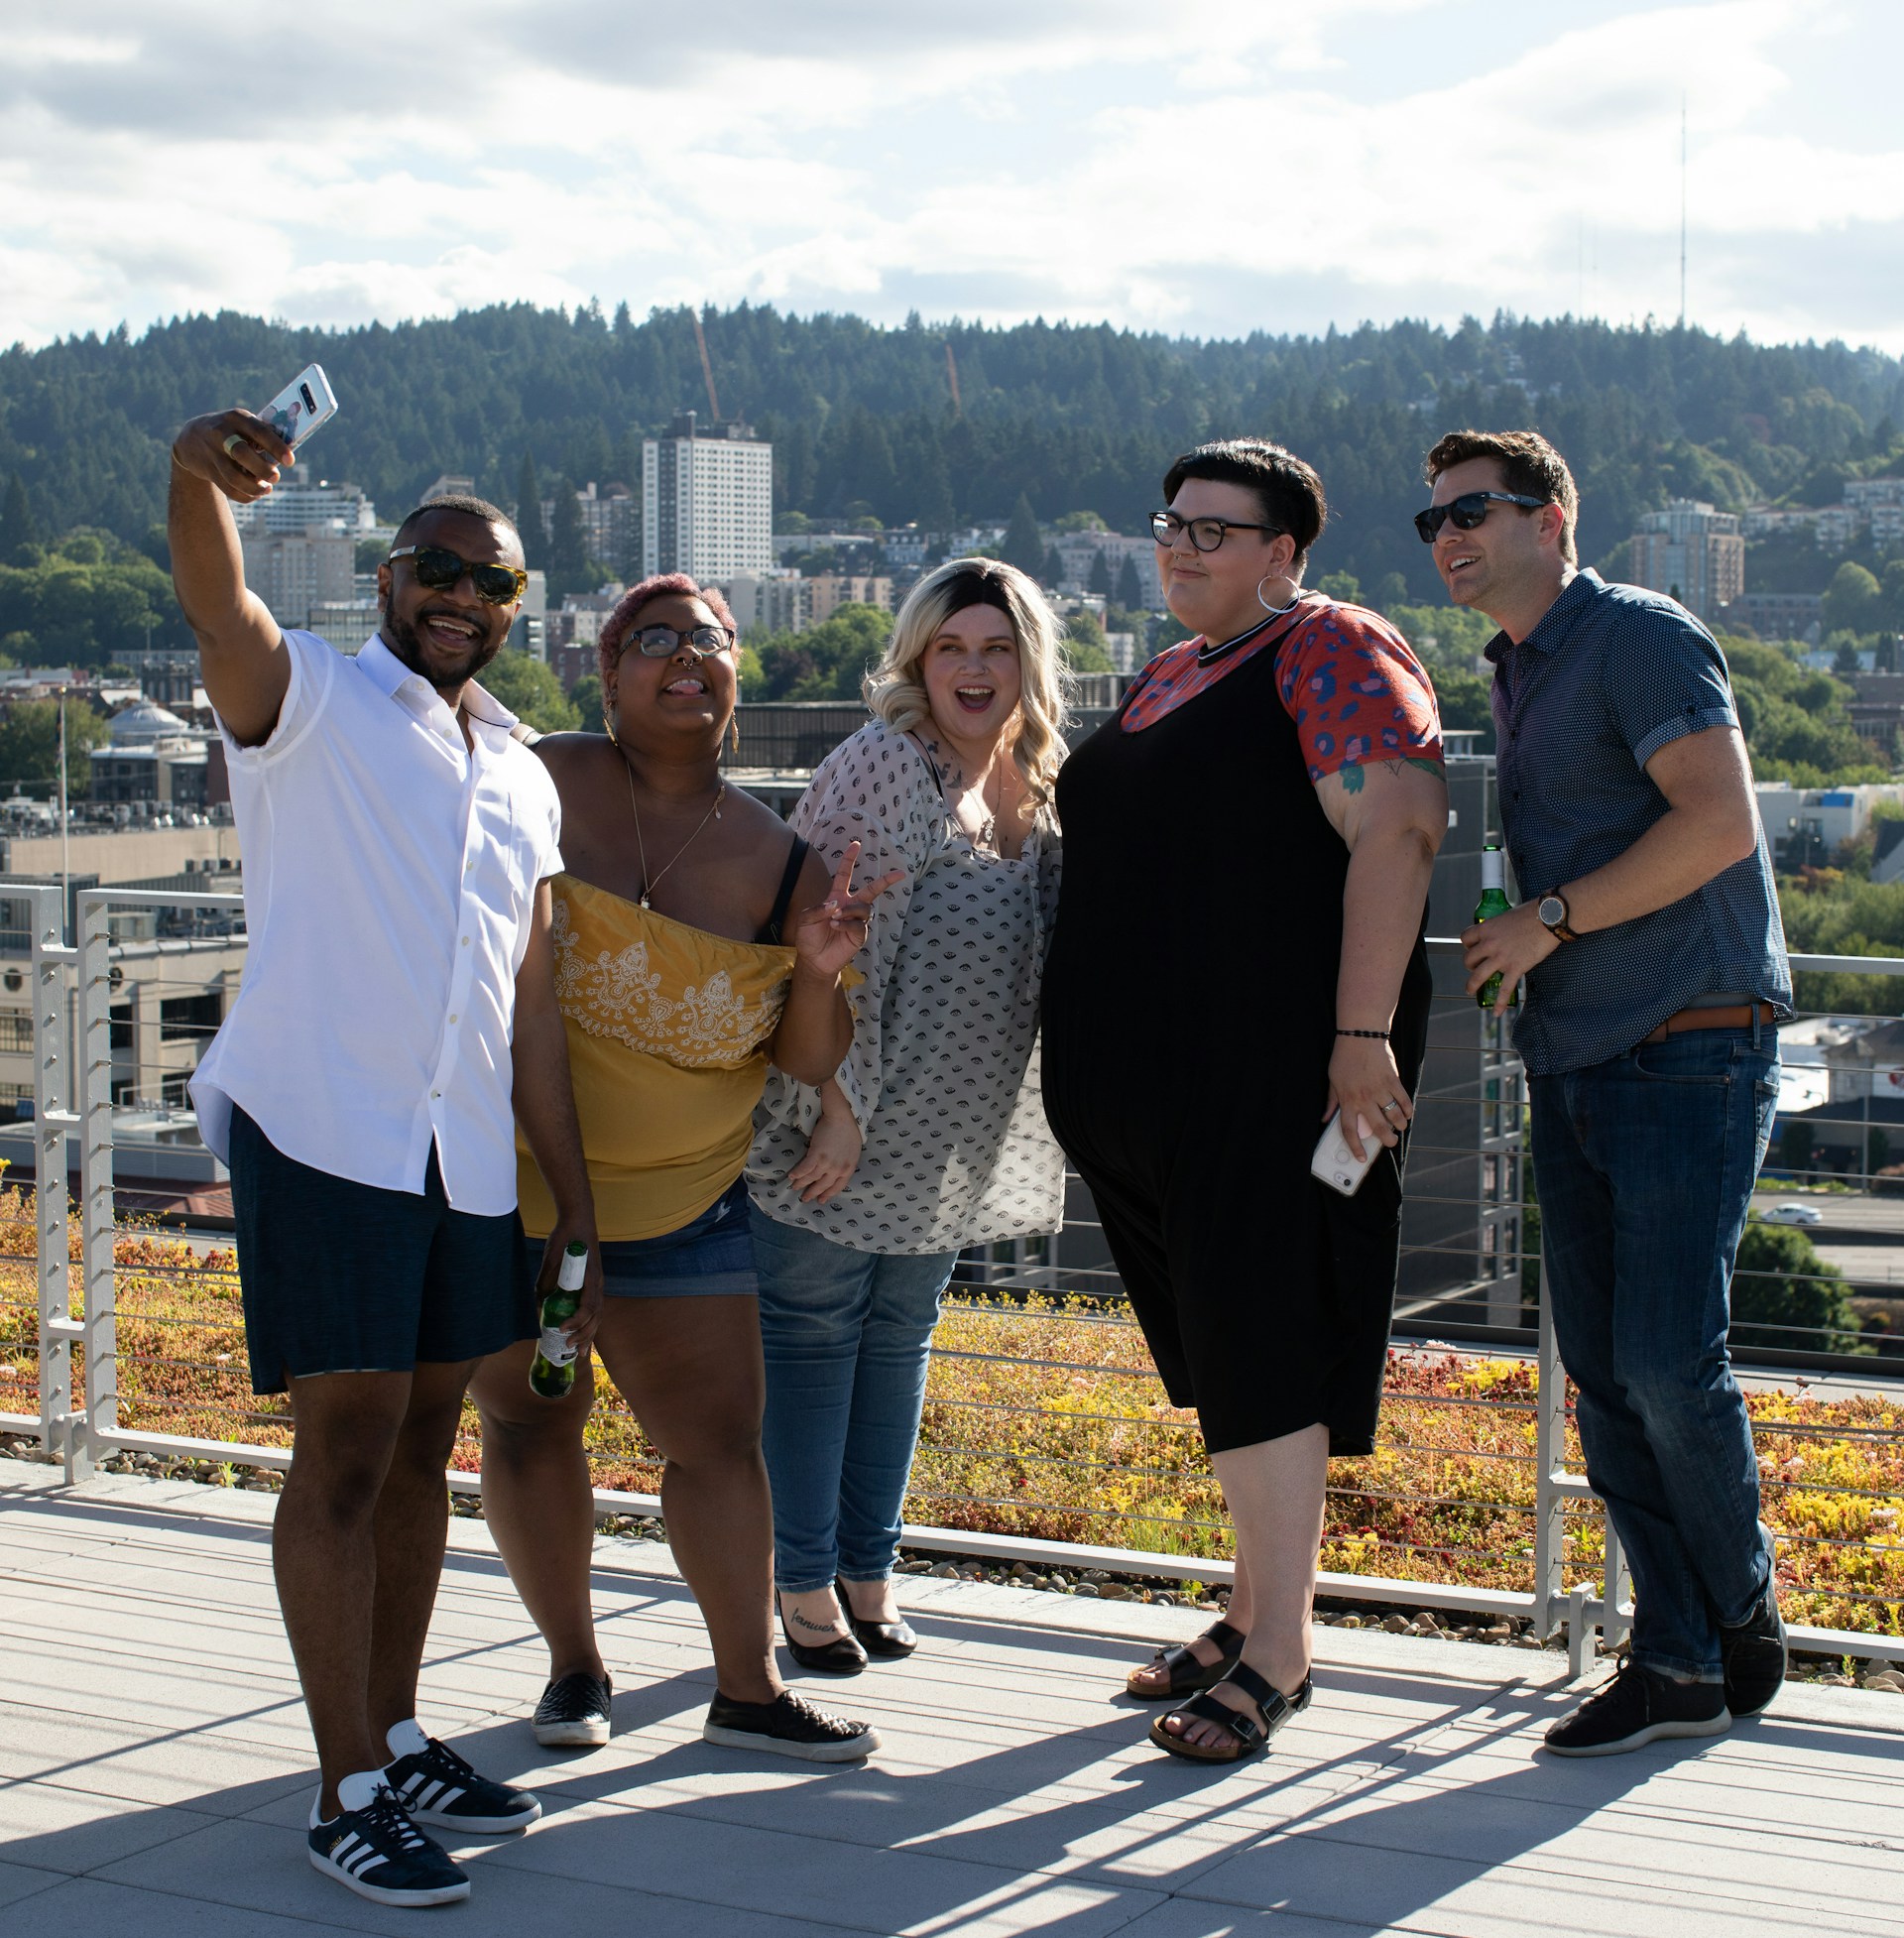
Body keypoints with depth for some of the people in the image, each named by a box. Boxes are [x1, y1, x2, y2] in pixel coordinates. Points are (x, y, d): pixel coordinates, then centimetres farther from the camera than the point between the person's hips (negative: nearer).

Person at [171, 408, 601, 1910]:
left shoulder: (522, 781, 18)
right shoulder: (309, 700, 1)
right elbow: (216, 606, -22)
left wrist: (577, 1207, 14)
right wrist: (199, 475, -44)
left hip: (467, 1159, 6)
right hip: (322, 1134, -6)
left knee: (423, 1444, 12)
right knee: (347, 1449, -5)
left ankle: (398, 1737, 24)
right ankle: (350, 1793, 1)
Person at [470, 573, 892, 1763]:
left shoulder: (776, 863, -2)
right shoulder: (535, 786, -9)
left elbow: (809, 1061, 0)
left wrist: (818, 971, -16)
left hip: (678, 1204, 2)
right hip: (507, 1182, -2)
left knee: (719, 1435, 3)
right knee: (530, 1420, 7)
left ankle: (749, 1688, 14)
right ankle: (575, 1663, 24)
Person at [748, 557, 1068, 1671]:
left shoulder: (1035, 792, 8)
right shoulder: (883, 767, -15)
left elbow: (1038, 960, 18)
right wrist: (840, 1102, -21)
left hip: (955, 1142, 7)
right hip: (848, 1131, -7)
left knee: (901, 1337, 14)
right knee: (815, 1336, 3)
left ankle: (869, 1576, 25)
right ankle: (804, 1586, 13)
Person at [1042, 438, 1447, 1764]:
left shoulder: (1332, 652, -6)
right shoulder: (1169, 675, 20)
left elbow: (1399, 830, -17)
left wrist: (1362, 1034, -24)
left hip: (1274, 1071, -9)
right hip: (1154, 1082, 9)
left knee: (1257, 1342, -9)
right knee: (1216, 1345, 13)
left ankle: (1279, 1653, -4)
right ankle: (1258, 1611, 23)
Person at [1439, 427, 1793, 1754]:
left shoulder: (1640, 638, -8)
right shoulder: (1513, 679, 19)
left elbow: (1720, 823, -19)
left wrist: (1549, 922, -14)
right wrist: (1527, 993, 11)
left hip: (1692, 1056, -9)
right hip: (1577, 1067, 9)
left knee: (1667, 1359, -11)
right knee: (1603, 1371, 5)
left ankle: (1747, 1606, 13)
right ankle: (1680, 1667, 11)